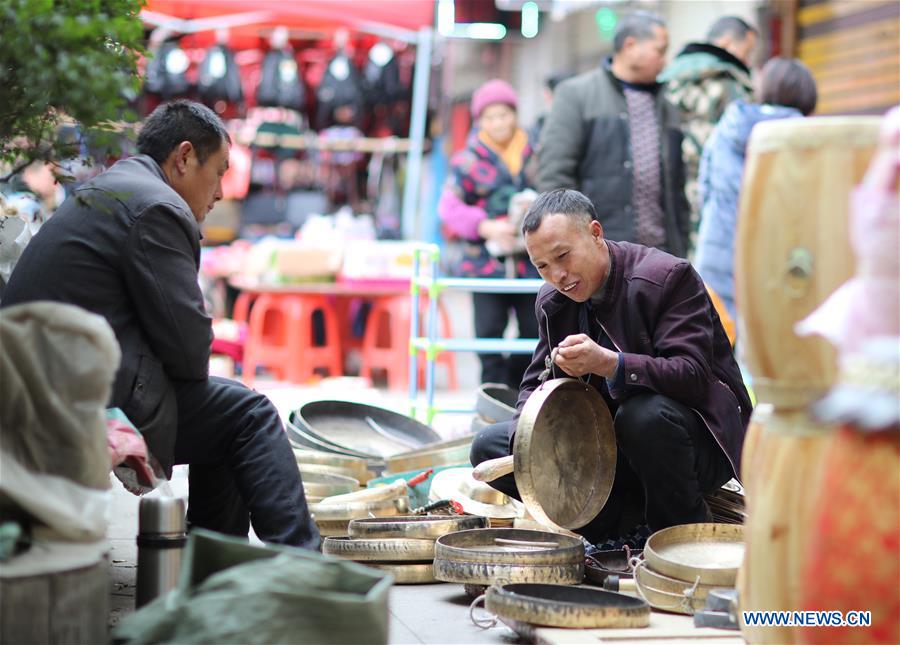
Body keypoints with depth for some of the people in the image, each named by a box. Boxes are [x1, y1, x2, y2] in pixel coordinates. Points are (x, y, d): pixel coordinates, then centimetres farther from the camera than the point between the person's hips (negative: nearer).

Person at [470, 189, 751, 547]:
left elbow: (692, 376, -28)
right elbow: (536, 384, 10)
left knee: (645, 413, -40)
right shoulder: (552, 302, 4)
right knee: (489, 447, -5)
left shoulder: (667, 276, -18)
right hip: (609, 446, 7)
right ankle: (636, 526, -7)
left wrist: (608, 364, -44)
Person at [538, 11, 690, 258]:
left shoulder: (667, 110, 18)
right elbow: (554, 175, -6)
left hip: (659, 256, 6)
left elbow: (678, 192, 19)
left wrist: (681, 255, 13)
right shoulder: (576, 95, 1)